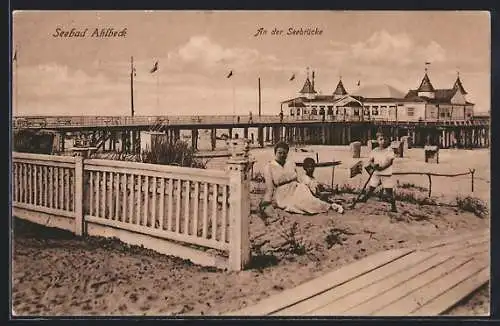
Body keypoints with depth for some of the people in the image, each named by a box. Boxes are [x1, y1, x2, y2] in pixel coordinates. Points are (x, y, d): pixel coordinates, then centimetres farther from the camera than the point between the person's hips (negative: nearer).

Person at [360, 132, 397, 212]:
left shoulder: (389, 150, -4)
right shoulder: (374, 150, 8)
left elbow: (390, 161, -13)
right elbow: (370, 160, 10)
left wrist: (381, 167, -26)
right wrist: (372, 165, -14)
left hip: (387, 174, -3)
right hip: (376, 174, 3)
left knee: (389, 191, -3)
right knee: (370, 188, 3)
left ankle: (393, 207, 6)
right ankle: (363, 200, 15)